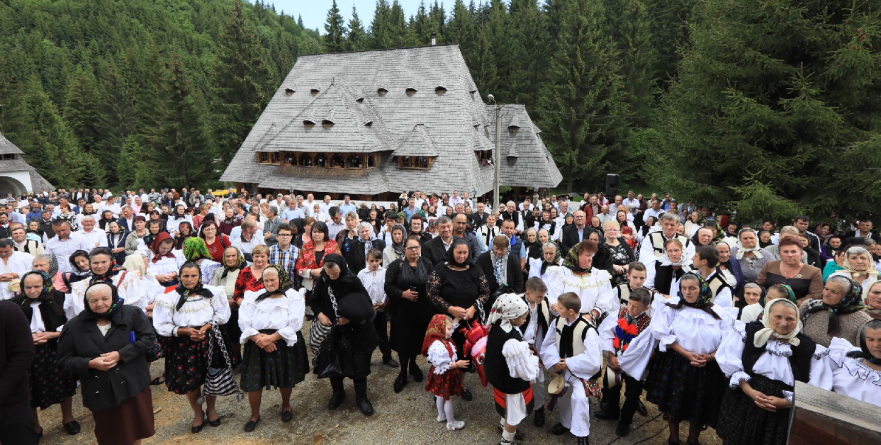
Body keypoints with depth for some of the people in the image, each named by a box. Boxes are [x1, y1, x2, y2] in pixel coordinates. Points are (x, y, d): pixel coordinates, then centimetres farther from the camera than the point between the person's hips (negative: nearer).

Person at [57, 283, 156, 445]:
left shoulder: (132, 314, -5)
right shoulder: (74, 327, -1)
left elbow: (148, 338, -9)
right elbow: (65, 361, 2)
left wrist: (121, 354, -18)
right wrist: (90, 364, -16)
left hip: (133, 385, -1)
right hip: (100, 392, 1)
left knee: (136, 431, 15)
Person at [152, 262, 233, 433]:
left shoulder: (211, 292, -5)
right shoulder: (171, 298, -8)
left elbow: (221, 315, -1)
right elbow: (162, 326, -7)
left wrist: (206, 327, -16)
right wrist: (185, 331, -19)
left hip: (209, 341, 1)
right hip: (183, 344, 0)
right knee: (190, 381, 10)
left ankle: (211, 409, 37)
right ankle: (198, 414, 34)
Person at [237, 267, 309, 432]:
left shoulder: (293, 296, -3)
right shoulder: (254, 297, 6)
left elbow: (295, 323, -14)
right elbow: (244, 321, -3)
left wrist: (271, 338, -19)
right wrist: (258, 338, -17)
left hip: (284, 343, -2)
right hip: (257, 344, 2)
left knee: (285, 379, 12)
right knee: (253, 380, 4)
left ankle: (286, 405, 41)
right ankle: (255, 415, 27)